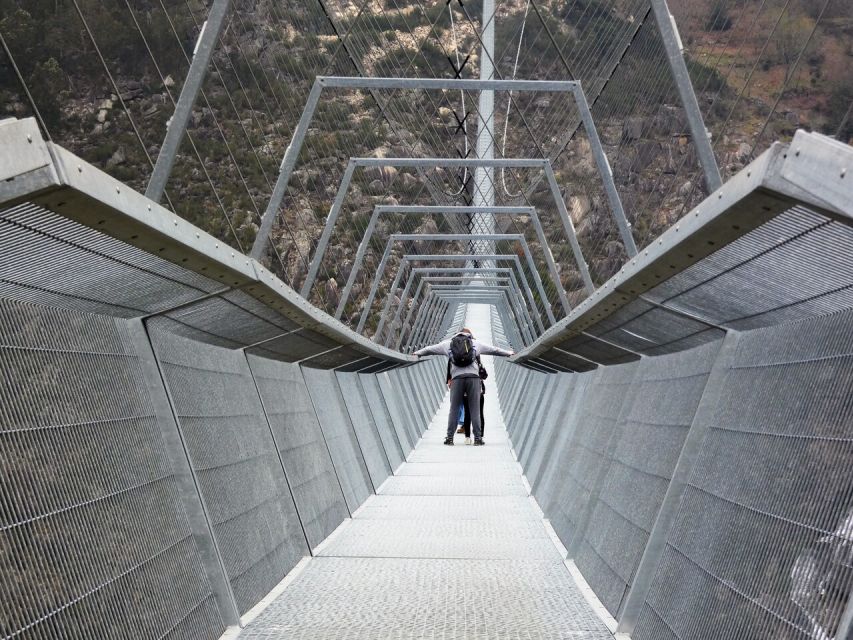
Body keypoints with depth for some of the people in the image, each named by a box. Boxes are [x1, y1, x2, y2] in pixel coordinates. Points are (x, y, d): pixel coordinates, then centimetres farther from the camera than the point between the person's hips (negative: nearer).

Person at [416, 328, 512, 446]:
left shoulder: (448, 343, 18)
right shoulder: (476, 343, 17)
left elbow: (430, 349, 29)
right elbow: (493, 349, 25)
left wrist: (417, 353, 45)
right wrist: (508, 353, 39)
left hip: (457, 378, 0)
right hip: (473, 377, 0)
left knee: (454, 409, 5)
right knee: (475, 409, 2)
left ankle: (449, 437, 4)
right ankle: (478, 438, 1)